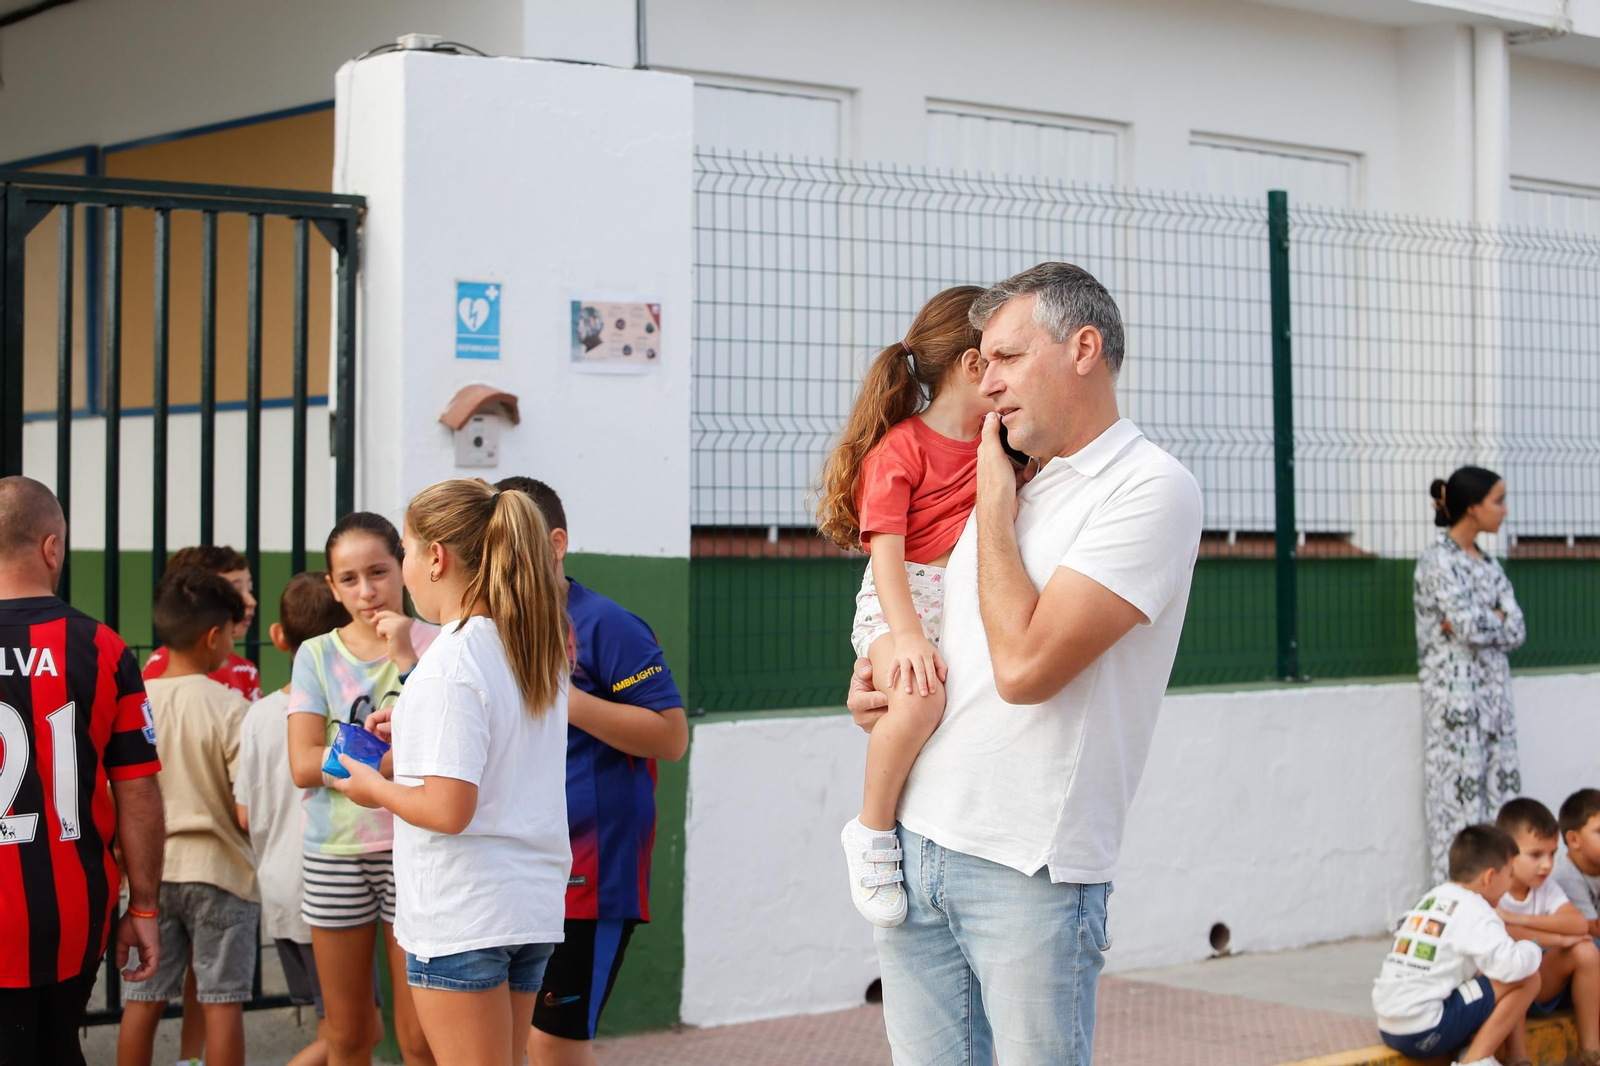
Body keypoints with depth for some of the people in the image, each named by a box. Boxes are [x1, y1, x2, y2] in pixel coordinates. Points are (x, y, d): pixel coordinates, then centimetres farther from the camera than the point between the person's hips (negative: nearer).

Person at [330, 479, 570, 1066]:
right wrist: (415, 727, 20)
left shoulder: (449, 661, -17)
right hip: (533, 904, 8)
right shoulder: (540, 651, 8)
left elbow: (448, 809, -22)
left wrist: (374, 788, -5)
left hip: (463, 917, -8)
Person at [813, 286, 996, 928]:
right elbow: (886, 552, -17)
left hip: (970, 604, 7)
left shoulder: (1001, 439, 14)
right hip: (901, 602, -7)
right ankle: (872, 831, -16)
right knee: (920, 698, -35)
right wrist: (907, 635, -31)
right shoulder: (899, 448, -9)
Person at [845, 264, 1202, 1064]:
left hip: (1028, 870, -7)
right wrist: (873, 683, 8)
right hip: (915, 844, 7)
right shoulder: (1008, 483, 16)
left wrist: (995, 507, -7)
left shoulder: (1150, 488, -9)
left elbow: (1023, 666, -19)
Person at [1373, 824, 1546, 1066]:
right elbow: (1512, 966, -19)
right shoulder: (1474, 911, -9)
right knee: (1527, 979, -3)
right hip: (1424, 1034, -9)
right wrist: (1532, 947, 3)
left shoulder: (1430, 899, 16)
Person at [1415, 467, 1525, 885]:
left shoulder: (1487, 564, 15)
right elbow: (1471, 627, -19)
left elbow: (1517, 630, 5)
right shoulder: (1438, 561, -9)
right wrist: (1498, 620, -1)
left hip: (1493, 694, 8)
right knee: (1459, 797, -7)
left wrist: (1482, 621, -11)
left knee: (1501, 792, 5)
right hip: (1455, 695, -8)